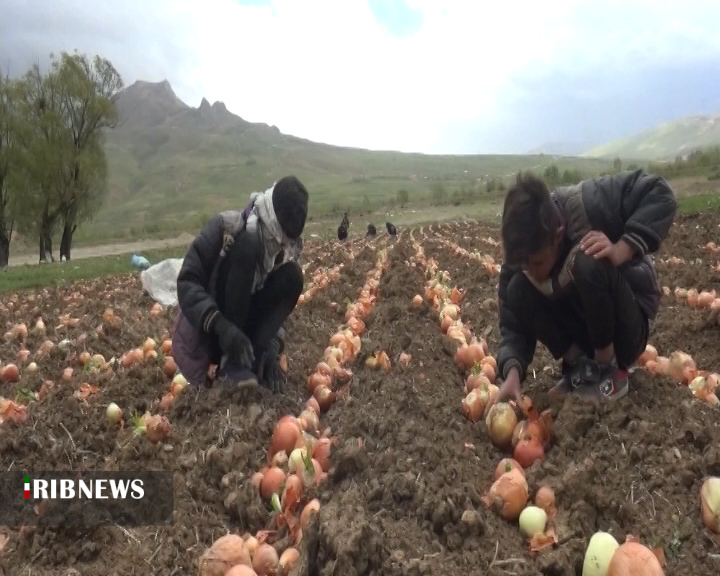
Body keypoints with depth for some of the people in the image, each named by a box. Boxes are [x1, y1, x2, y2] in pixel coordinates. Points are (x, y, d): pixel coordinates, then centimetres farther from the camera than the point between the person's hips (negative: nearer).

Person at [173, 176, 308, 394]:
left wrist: (270, 347, -26)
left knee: (292, 276, -17)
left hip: (244, 329, 5)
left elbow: (279, 304, -7)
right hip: (205, 331, -5)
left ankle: (252, 357, -17)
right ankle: (229, 362, -27)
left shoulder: (289, 249, -6)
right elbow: (186, 282, -25)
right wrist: (222, 326, -39)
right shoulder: (225, 228, -20)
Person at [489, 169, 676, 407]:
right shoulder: (521, 256, -17)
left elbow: (660, 194, -26)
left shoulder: (588, 204, -30)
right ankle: (578, 365, -3)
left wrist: (620, 251, -37)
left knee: (590, 264, -34)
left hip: (628, 323, -4)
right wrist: (513, 372, -35)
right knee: (518, 291, -22)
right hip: (582, 329, 4)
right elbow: (513, 326, -16)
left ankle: (610, 370, -13)